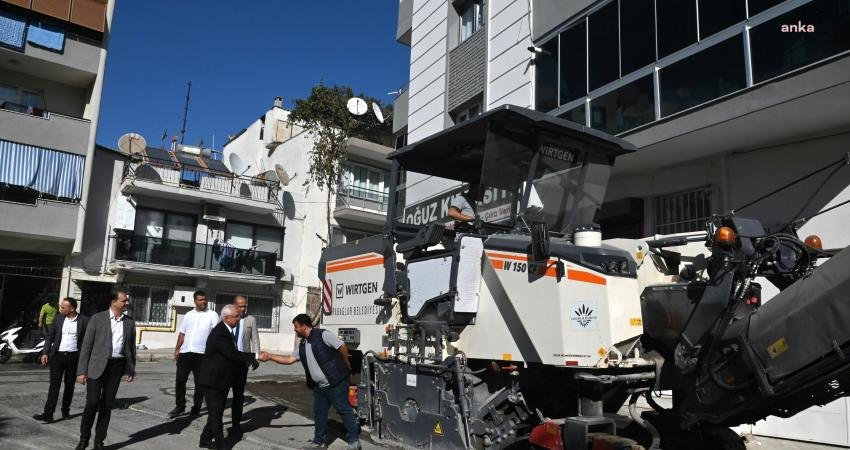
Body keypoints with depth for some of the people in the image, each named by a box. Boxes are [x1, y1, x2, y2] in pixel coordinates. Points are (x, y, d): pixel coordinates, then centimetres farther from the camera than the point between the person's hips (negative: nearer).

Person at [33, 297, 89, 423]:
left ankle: (65, 410, 26)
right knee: (54, 385, -3)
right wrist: (45, 353, 0)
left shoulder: (84, 321, -5)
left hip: (73, 357, -1)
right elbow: (50, 336, 10)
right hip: (57, 356, 1)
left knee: (69, 385, 10)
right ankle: (48, 414, -3)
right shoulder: (59, 318, 4)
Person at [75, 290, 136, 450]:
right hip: (96, 366, -3)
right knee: (92, 403, -9)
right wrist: (82, 371, -7)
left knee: (107, 405, 6)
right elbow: (86, 345, -3)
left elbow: (131, 348, 13)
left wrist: (130, 370, 9)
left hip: (116, 366, 3)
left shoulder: (129, 323, 9)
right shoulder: (97, 318, -1)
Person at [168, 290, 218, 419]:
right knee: (180, 380, 4)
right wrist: (177, 349, 6)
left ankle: (196, 407, 15)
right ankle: (180, 406, 18)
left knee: (199, 382, 4)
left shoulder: (212, 315, 0)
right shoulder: (188, 315, 14)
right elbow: (182, 333, 16)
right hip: (185, 352, 4)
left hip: (202, 354, -4)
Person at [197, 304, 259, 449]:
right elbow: (233, 354, -30)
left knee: (217, 412, 18)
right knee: (216, 414, 0)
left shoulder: (228, 331, 7)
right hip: (213, 380, -10)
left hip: (222, 380, 10)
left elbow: (233, 354, 11)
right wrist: (254, 357, -24)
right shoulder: (219, 333, -25)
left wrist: (249, 360, -1)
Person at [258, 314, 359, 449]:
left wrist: (345, 365, -2)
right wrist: (269, 356, 6)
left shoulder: (323, 335, -16)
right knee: (319, 412, 13)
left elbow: (342, 347, -13)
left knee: (344, 410, 1)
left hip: (337, 382, -8)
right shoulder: (302, 345, 11)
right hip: (319, 386, 8)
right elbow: (289, 359, 14)